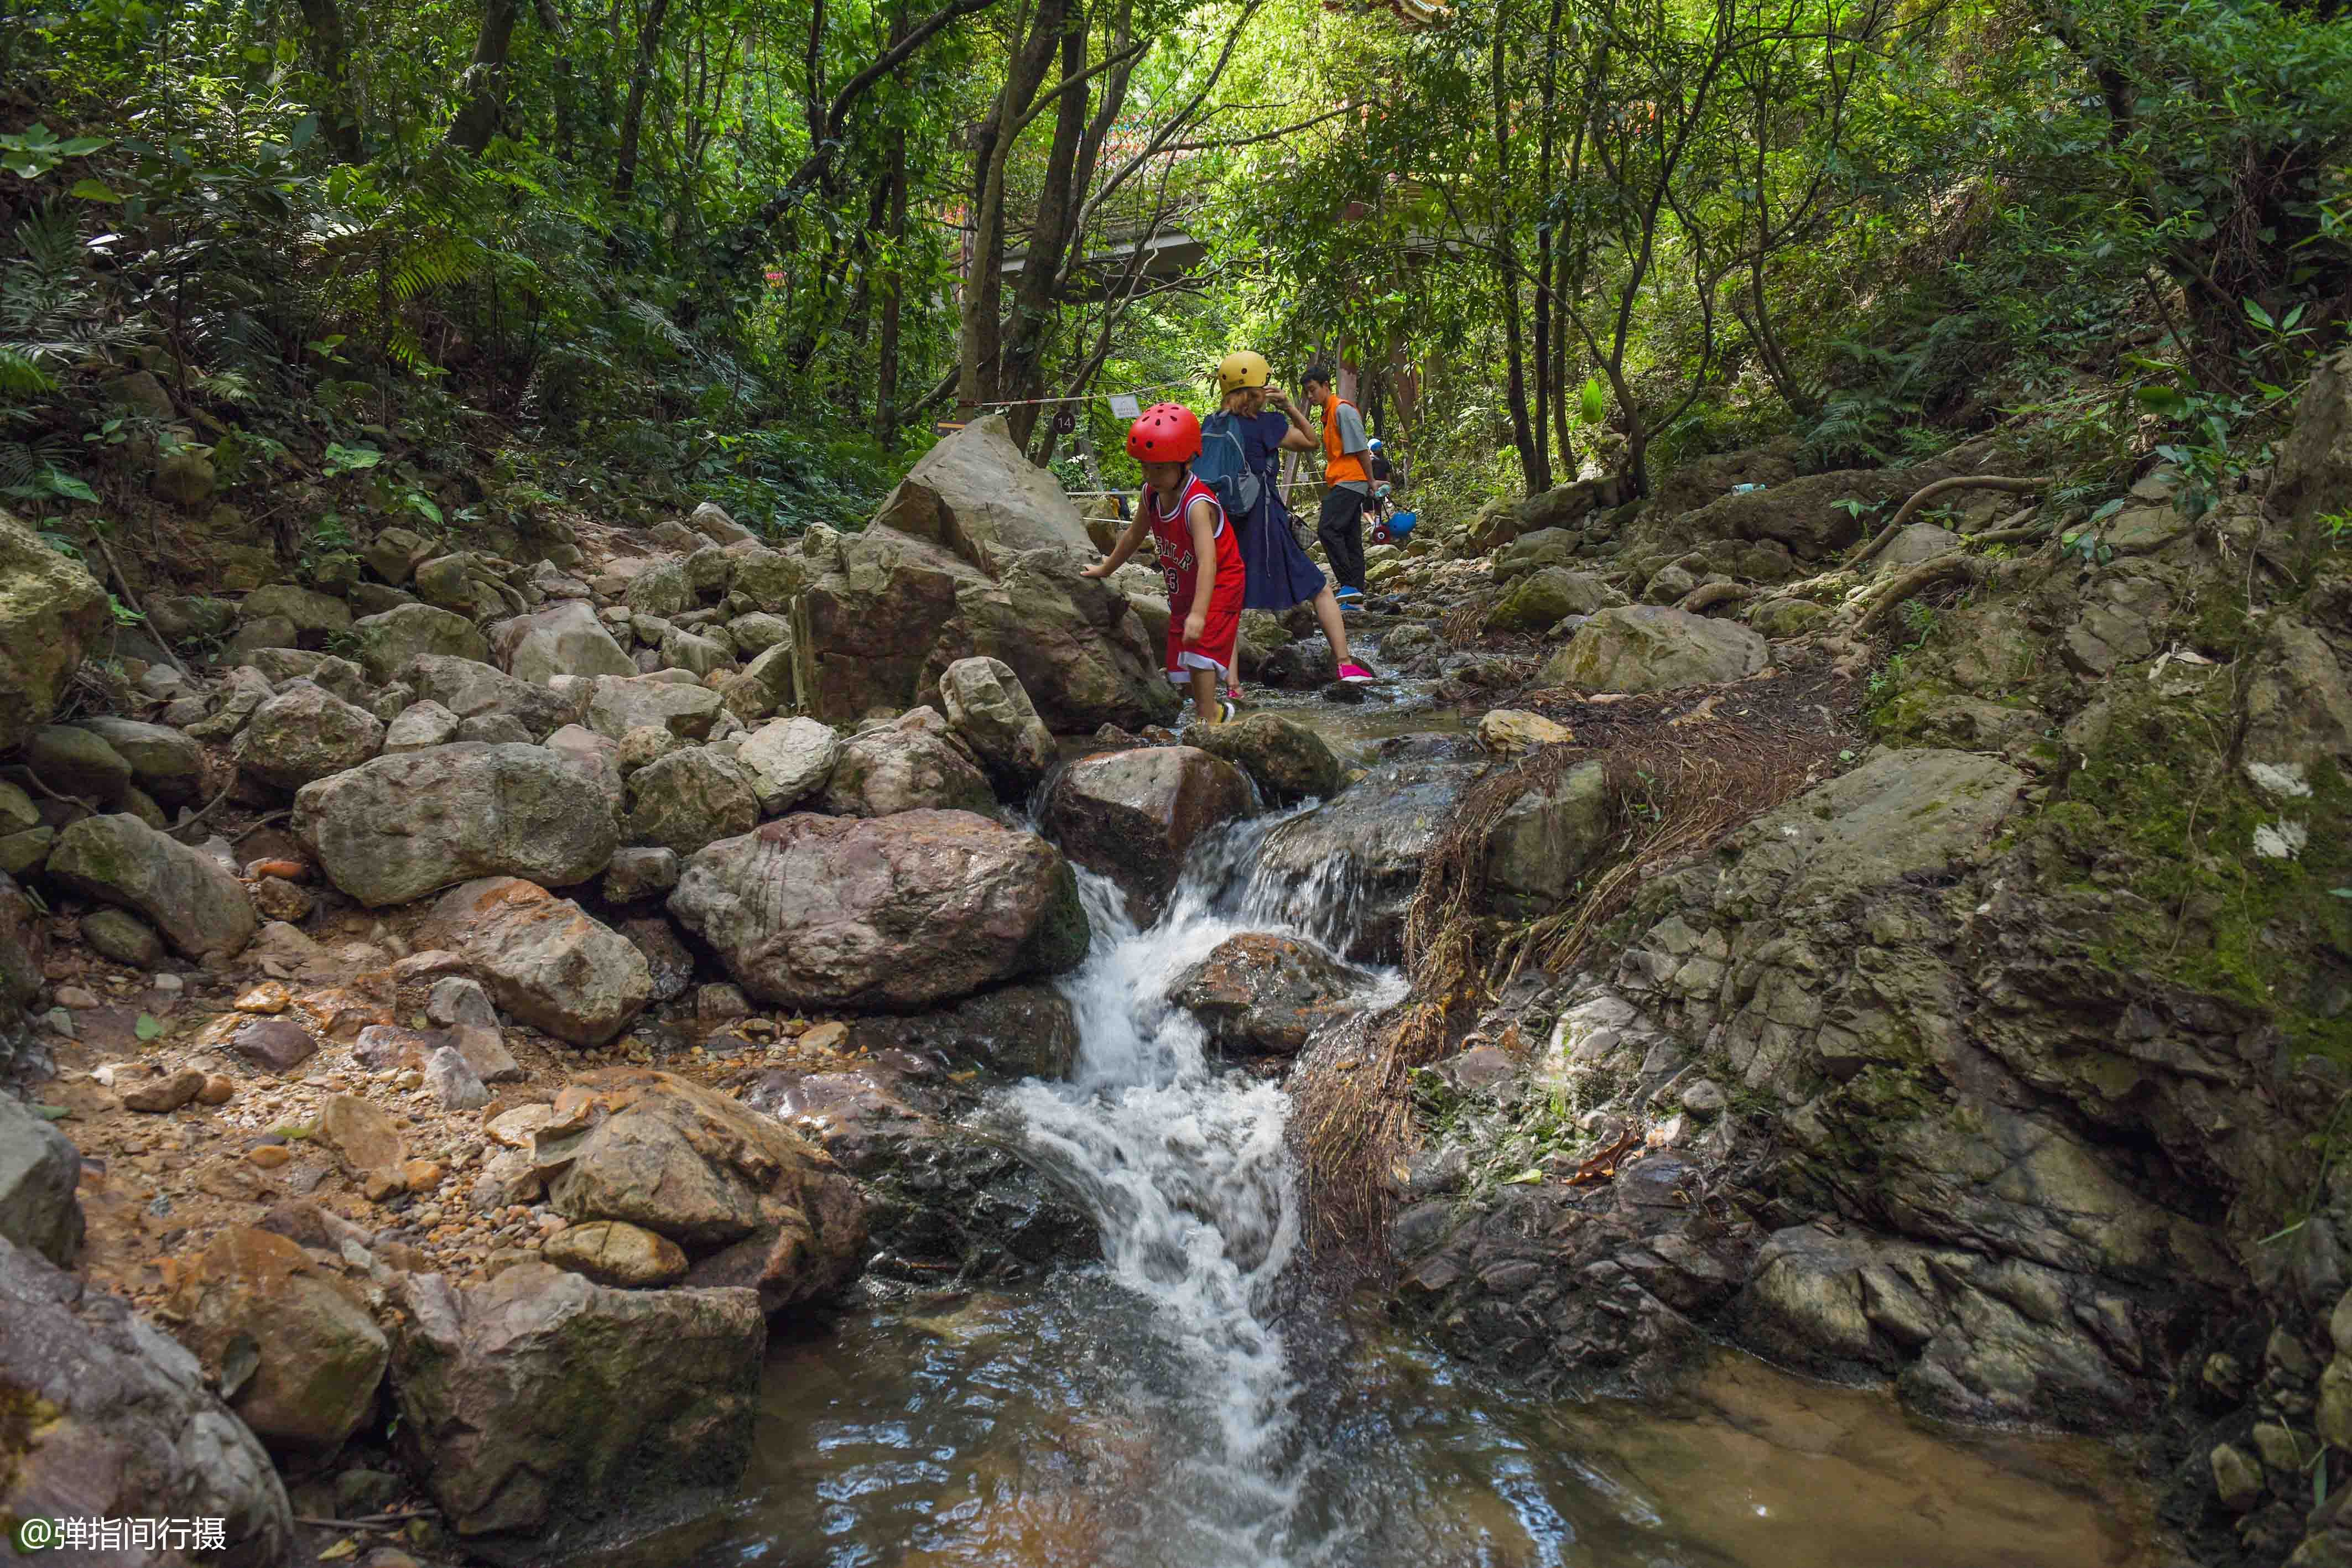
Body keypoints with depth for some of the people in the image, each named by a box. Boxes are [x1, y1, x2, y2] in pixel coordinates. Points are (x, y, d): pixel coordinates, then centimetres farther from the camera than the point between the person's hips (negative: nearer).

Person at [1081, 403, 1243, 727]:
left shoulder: (1198, 504, -32)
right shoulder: (1151, 495, -7)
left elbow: (1208, 561, -41)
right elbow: (1134, 535, 12)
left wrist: (1199, 613, -50)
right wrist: (1105, 569, 23)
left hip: (1218, 587, -9)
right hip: (1182, 590, 9)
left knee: (1200, 648, -21)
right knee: (1182, 654, 13)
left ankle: (1208, 720, -15)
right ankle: (1213, 709, 30)